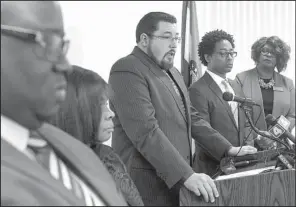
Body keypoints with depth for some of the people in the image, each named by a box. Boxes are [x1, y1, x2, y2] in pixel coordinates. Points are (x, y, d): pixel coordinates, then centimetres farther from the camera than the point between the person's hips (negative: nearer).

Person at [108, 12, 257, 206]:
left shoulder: (173, 73, 15)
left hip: (178, 179, 8)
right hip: (149, 185, -8)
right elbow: (146, 132, -23)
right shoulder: (127, 70, -15)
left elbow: (191, 117, 18)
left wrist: (228, 149, 8)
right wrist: (186, 175, -28)